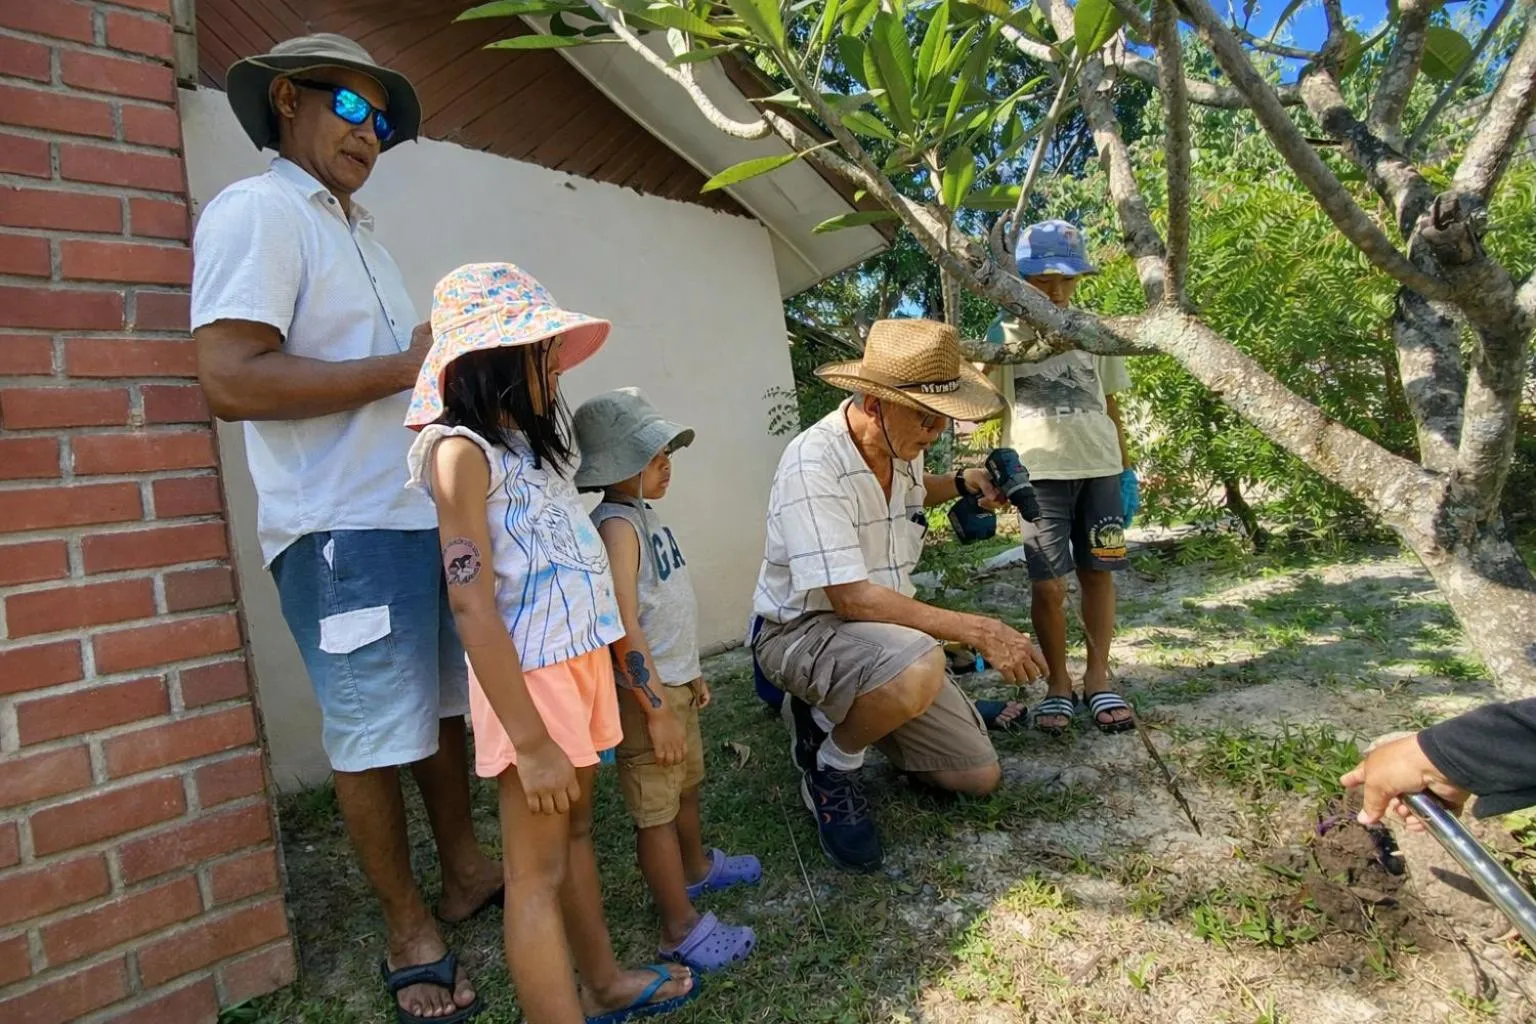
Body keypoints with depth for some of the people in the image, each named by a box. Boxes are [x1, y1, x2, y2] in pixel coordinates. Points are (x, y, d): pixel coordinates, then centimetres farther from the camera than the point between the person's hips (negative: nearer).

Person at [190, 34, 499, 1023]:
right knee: (375, 736, 3)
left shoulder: (359, 230, 20)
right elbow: (232, 380, -20)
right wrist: (407, 366, -16)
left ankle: (466, 869, 34)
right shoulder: (257, 210, -7)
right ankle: (410, 929, 20)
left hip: (428, 510, 9)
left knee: (445, 706, 16)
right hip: (345, 528, -8)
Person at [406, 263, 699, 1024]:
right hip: (529, 676, -9)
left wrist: (591, 672, 14)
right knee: (537, 873, 2)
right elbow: (471, 604, -21)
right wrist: (530, 740, -22)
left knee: (576, 832, 21)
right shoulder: (462, 450, -14)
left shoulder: (524, 441, 13)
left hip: (579, 659, 9)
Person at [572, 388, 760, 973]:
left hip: (673, 682, 10)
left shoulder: (643, 515, 10)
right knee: (656, 810, 5)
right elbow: (624, 628, -25)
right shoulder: (616, 525, -21)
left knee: (687, 787, 26)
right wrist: (657, 709, -23)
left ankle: (697, 868, 48)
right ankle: (681, 929, 20)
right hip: (645, 692, -10)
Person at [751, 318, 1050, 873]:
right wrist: (977, 630, -30)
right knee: (917, 667, -40)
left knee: (979, 775, 7)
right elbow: (851, 598, -31)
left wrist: (961, 483, 4)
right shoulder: (813, 465, -26)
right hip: (802, 629, -8)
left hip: (884, 633, 8)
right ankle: (829, 763, -9)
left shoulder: (902, 446, 0)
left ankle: (840, 711, 24)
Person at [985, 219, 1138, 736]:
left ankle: (1097, 677, 20)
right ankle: (1058, 682, 14)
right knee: (1047, 584, -3)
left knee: (1098, 574, 7)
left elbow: (1109, 404, 16)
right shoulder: (1004, 332, 2)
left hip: (1099, 467, 3)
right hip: (1039, 472, -3)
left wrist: (1127, 469, 14)